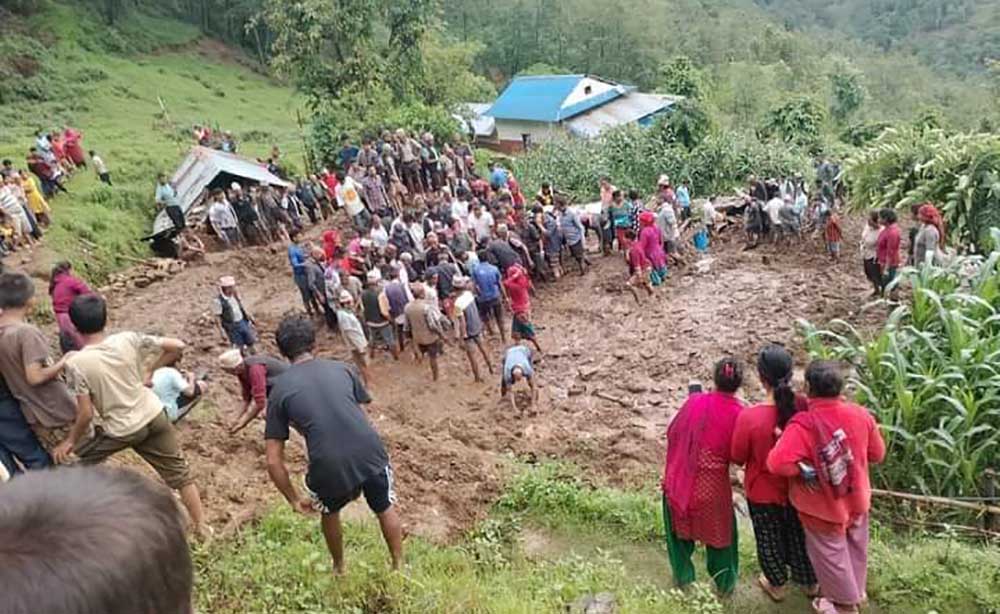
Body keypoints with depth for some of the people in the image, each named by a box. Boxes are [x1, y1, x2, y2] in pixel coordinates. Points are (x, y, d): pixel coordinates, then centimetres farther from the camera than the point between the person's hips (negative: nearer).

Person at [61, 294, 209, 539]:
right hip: (153, 416, 3)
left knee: (80, 460, 27)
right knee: (178, 472, 14)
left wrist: (70, 441, 2)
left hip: (121, 429, -3)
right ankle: (201, 526, 22)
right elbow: (177, 346, -6)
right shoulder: (128, 340, -9)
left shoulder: (76, 363, -16)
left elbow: (86, 414, -14)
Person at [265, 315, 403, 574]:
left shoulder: (279, 390, 6)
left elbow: (274, 462, 4)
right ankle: (399, 566, 46)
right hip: (371, 453, 1)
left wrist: (294, 499, 16)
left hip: (330, 467, -1)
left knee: (329, 512, 34)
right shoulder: (342, 369, 11)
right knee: (386, 509, 30)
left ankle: (340, 568, 54)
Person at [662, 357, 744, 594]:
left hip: (681, 479, 2)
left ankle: (683, 576, 40)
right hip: (712, 484, -1)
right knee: (718, 530, 22)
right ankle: (724, 583, 39)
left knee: (680, 526, 24)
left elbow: (672, 432, 0)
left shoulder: (695, 401, -11)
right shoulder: (739, 413, -16)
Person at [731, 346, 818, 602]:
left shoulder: (748, 417, -33)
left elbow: (737, 458, -16)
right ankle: (809, 582, 51)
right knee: (799, 535, 28)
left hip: (764, 492, -3)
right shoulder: (804, 407, -23)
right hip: (799, 487, 3)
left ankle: (777, 585, 47)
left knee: (769, 538, 24)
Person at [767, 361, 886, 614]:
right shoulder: (861, 414, -15)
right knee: (855, 550, 28)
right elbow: (877, 454, 0)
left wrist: (802, 467, -21)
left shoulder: (803, 424, -31)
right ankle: (857, 593, 50)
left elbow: (777, 463, -39)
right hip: (857, 500, 5)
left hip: (824, 507, -5)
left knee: (831, 555, 19)